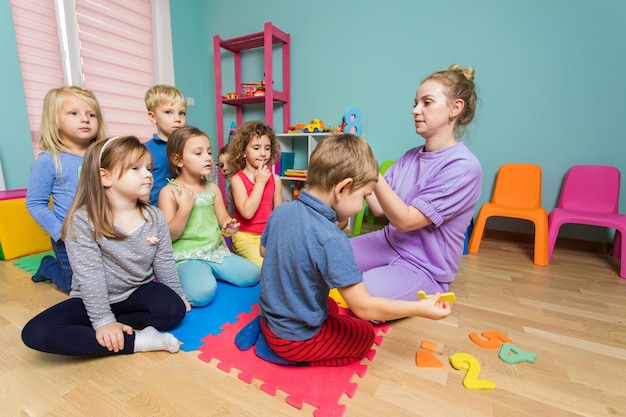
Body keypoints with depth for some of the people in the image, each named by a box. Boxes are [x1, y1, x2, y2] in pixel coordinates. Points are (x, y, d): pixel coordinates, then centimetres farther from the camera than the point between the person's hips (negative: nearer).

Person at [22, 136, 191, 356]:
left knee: (173, 309, -27)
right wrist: (103, 320, -20)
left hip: (138, 294, 1)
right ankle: (137, 341, -24)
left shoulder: (155, 217, -6)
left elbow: (164, 263, -1)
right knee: (35, 333, -25)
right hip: (94, 300, 0)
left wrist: (179, 296, 1)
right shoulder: (82, 221, -17)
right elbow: (89, 276, -19)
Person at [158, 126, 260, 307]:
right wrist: (185, 207, -22)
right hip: (187, 256, -5)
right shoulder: (169, 191, -8)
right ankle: (186, 277, 3)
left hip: (216, 250, 5)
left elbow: (223, 218, 8)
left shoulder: (213, 188, 6)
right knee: (202, 293, -29)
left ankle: (208, 273, 13)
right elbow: (170, 235, -11)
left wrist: (229, 225, -16)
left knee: (252, 275, -4)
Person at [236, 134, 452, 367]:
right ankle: (289, 353, 4)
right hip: (297, 338, -6)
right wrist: (420, 308, -15)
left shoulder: (280, 211, -11)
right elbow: (363, 307, -26)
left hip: (269, 314, 7)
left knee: (332, 306, 29)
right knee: (365, 333, 13)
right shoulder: (331, 239, -32)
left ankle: (264, 328, 16)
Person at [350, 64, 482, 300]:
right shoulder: (410, 157, 2)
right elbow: (379, 208, -1)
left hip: (423, 268, -6)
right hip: (388, 243, 6)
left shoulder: (464, 166, -18)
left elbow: (404, 220, -23)